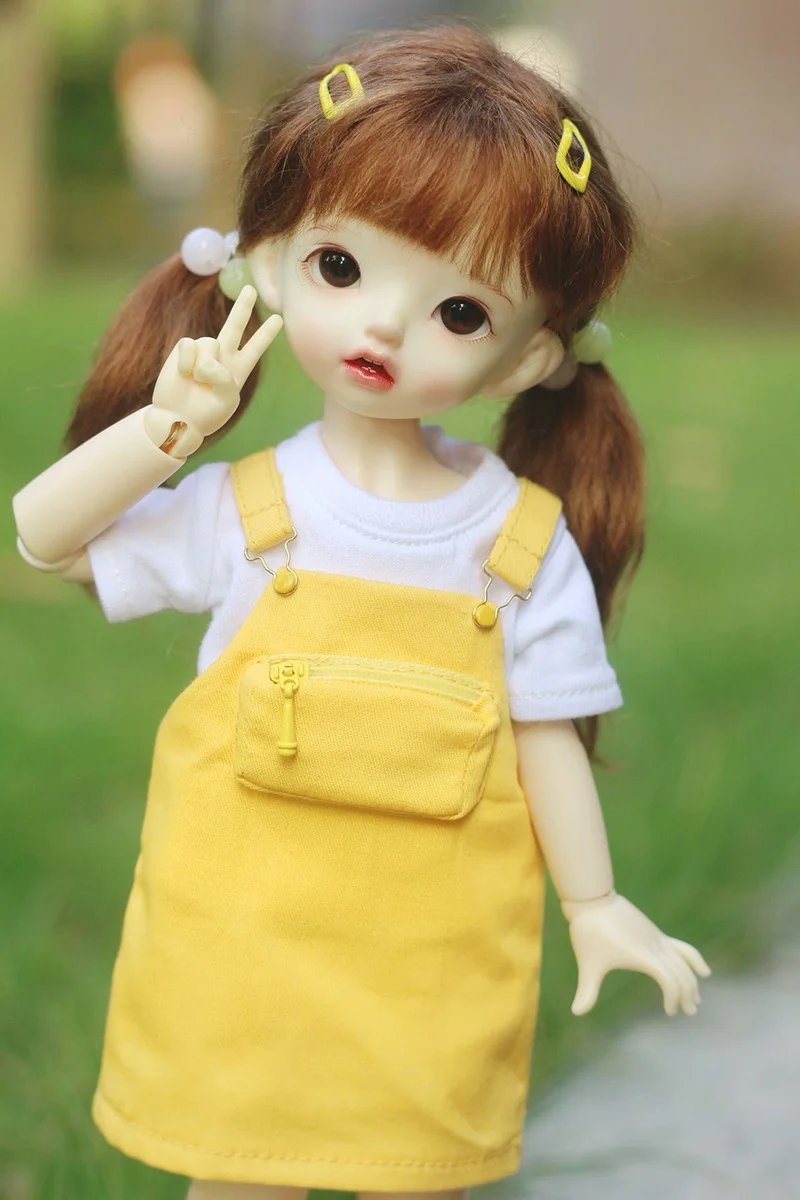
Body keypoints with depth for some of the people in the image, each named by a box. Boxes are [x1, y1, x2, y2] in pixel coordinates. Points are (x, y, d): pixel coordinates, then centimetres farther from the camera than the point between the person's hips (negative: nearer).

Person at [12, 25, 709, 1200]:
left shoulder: (522, 538, -7)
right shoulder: (245, 509, -6)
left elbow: (547, 737, 0)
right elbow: (42, 535, -1)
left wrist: (596, 907, 4)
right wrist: (164, 426, -14)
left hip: (434, 964, 0)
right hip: (244, 936, 0)